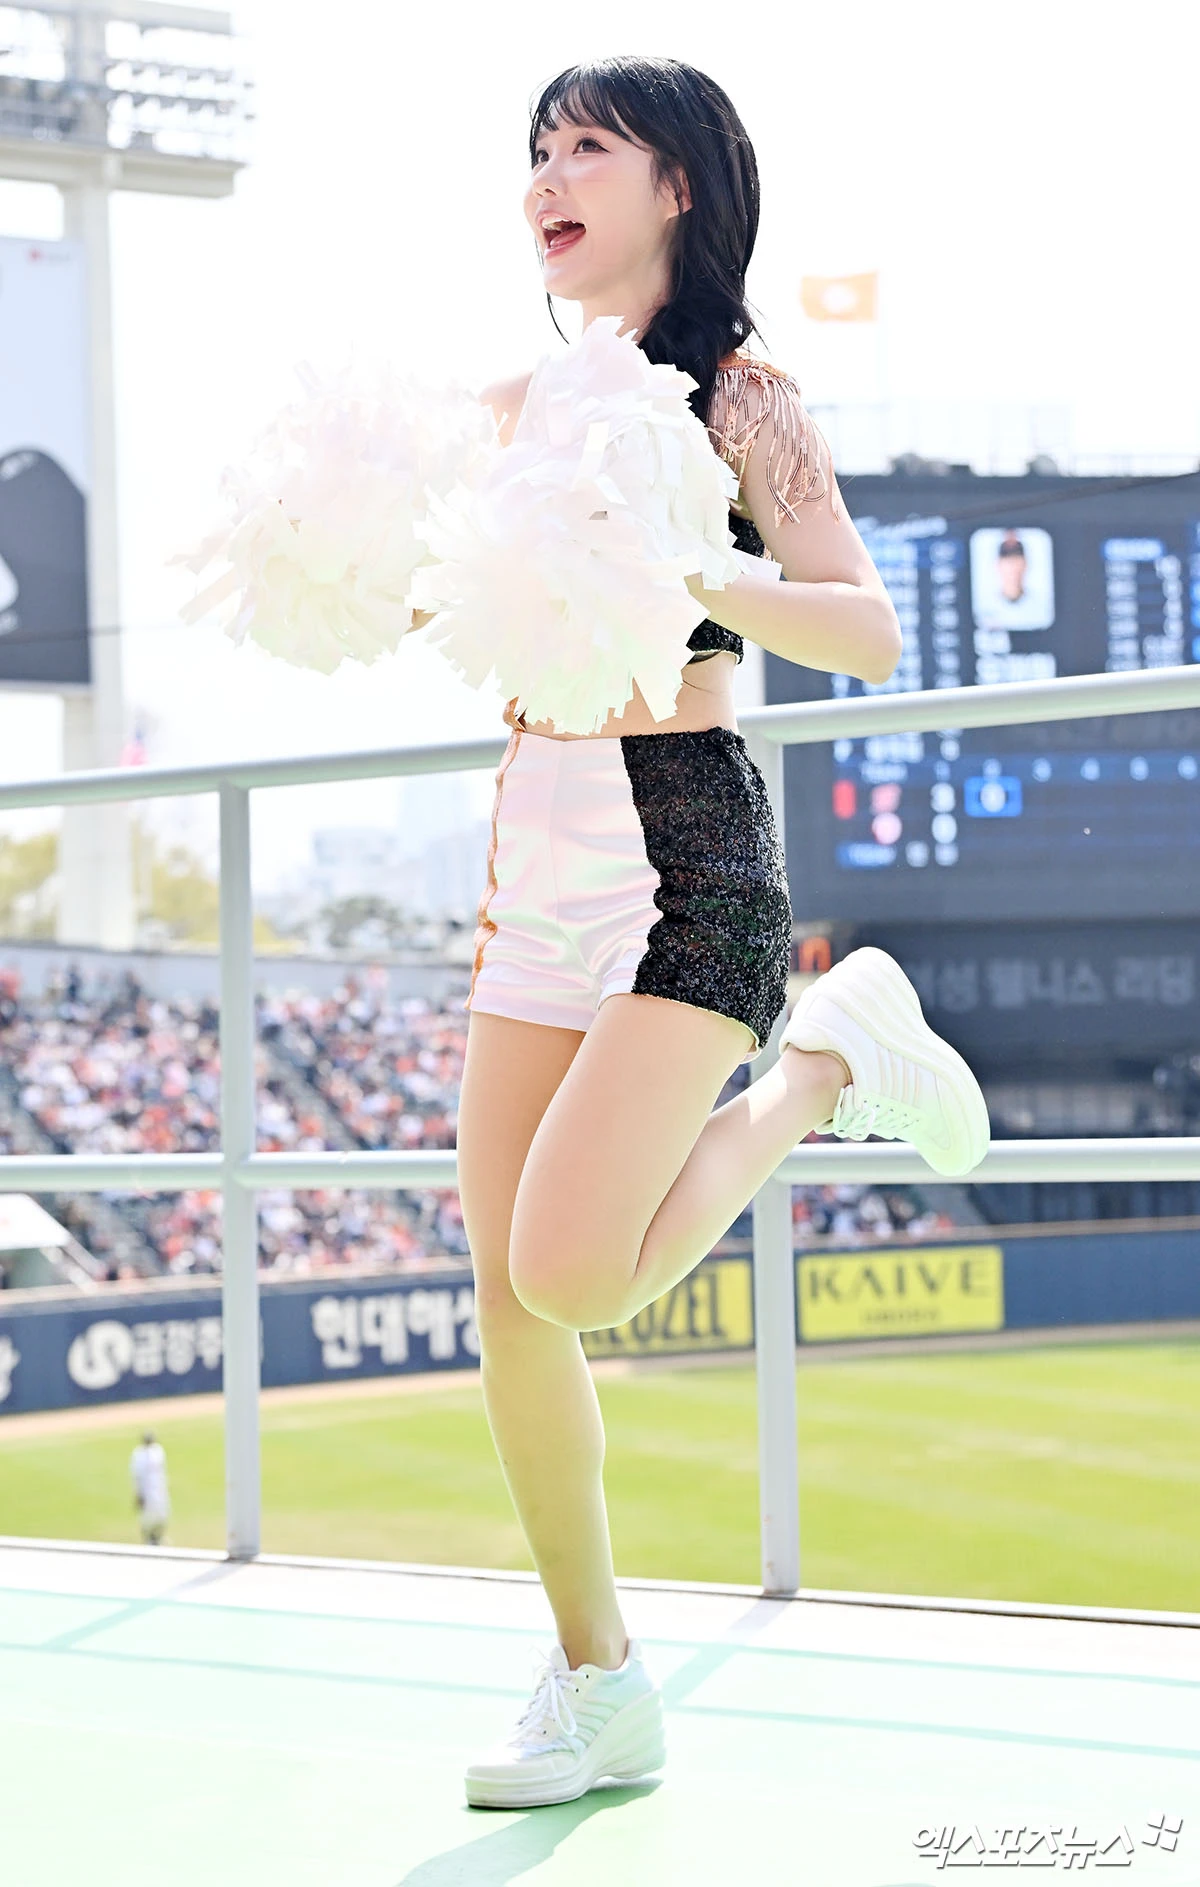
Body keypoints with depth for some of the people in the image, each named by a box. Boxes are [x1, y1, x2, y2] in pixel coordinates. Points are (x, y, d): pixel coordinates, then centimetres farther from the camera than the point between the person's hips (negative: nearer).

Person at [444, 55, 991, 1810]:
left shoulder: (736, 393, -5)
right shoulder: (509, 406, 13)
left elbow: (869, 630, -14)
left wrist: (695, 576, -30)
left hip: (687, 854, -6)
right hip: (534, 852, 7)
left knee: (570, 1272, -17)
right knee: (504, 1291, 2)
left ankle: (826, 1062, 9)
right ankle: (598, 1681, 16)